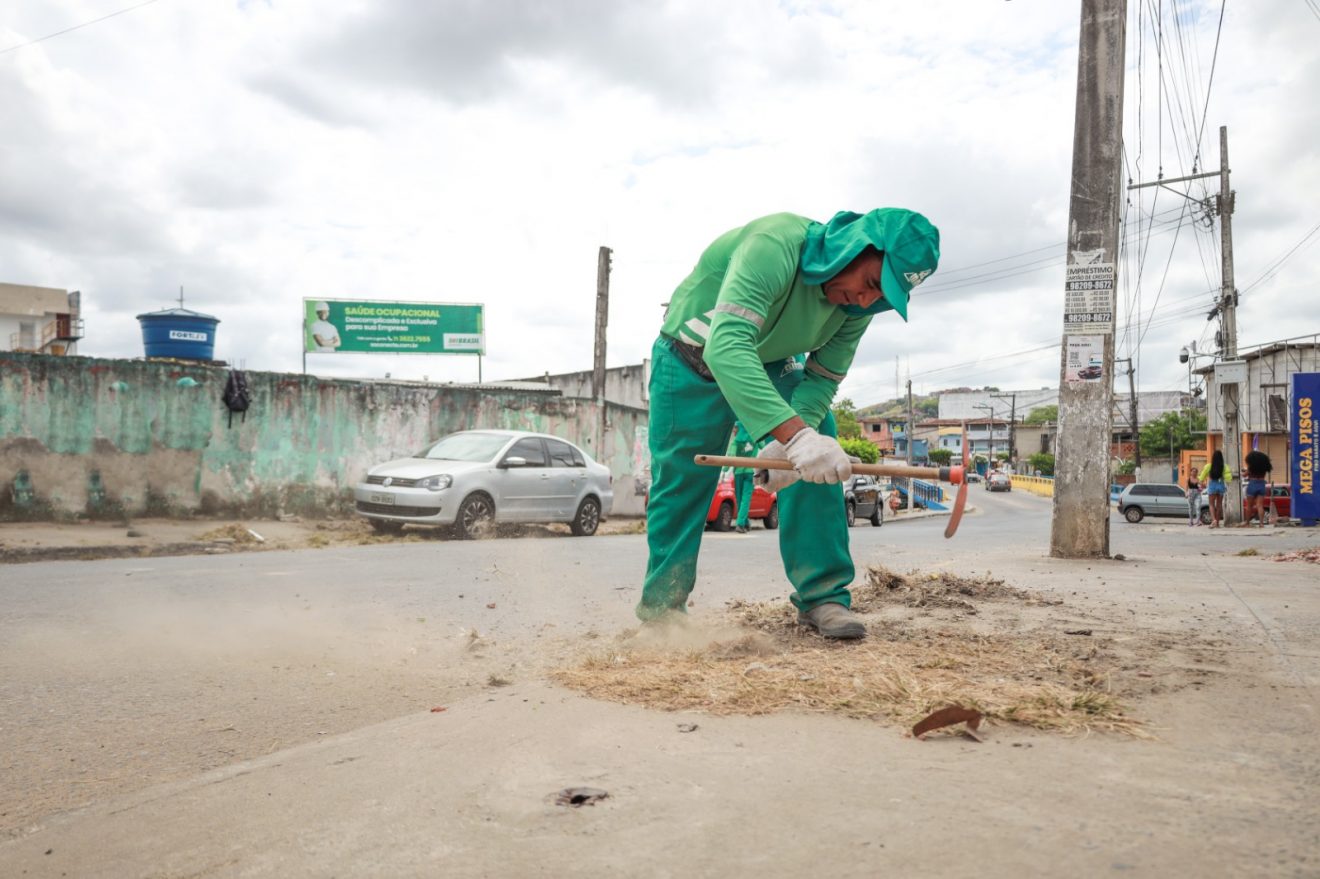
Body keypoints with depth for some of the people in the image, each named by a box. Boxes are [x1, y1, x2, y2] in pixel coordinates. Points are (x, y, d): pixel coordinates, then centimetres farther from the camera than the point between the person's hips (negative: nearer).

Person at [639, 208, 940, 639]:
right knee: (680, 486, -2)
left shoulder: (857, 305, -16)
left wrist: (785, 446, -33)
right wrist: (792, 434, -60)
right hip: (693, 362, -5)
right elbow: (725, 347, -50)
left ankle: (822, 596, -4)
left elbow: (822, 380, -13)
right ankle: (660, 607, 16)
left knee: (820, 459, -13)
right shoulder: (776, 243, -38)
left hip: (768, 366, 5)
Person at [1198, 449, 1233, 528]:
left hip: (1212, 485, -2)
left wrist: (1202, 483, 15)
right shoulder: (1224, 466, -4)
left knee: (1212, 504, 5)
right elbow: (1229, 477, -11)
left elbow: (1202, 477, -1)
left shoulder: (1209, 466, -7)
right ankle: (1217, 523, 15)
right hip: (1221, 485, 2)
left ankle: (1213, 519, -18)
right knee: (1219, 504, 12)